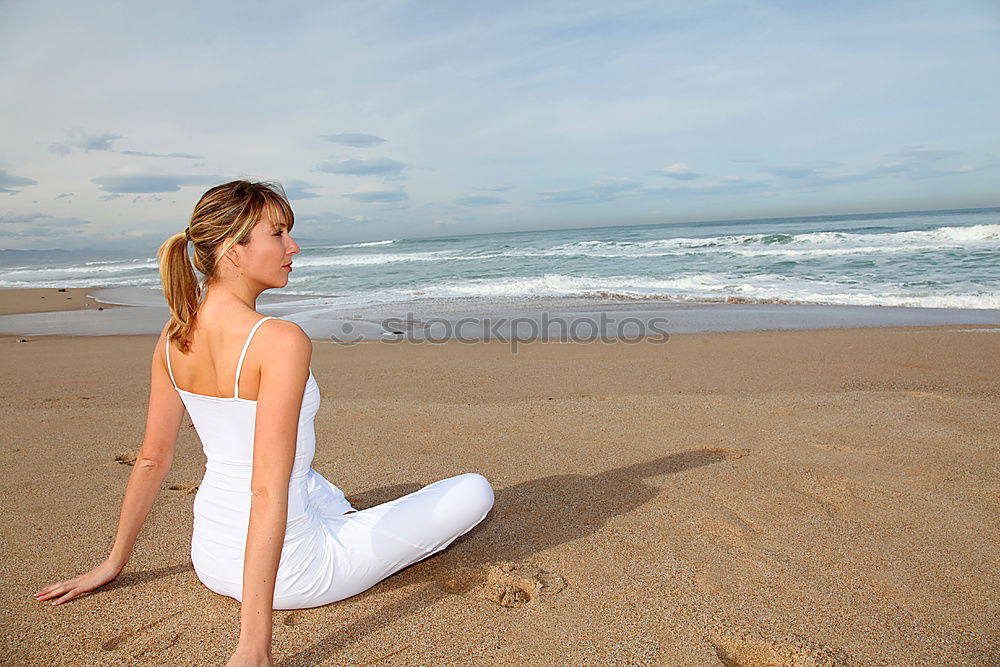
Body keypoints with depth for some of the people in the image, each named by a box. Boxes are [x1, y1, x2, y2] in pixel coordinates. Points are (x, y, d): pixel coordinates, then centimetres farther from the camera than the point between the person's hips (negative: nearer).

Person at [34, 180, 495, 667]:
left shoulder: (174, 335, -4)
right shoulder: (281, 340, -26)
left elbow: (152, 459, 4)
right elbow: (268, 490, -30)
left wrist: (114, 563, 18)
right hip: (286, 573, -7)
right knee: (475, 490, 2)